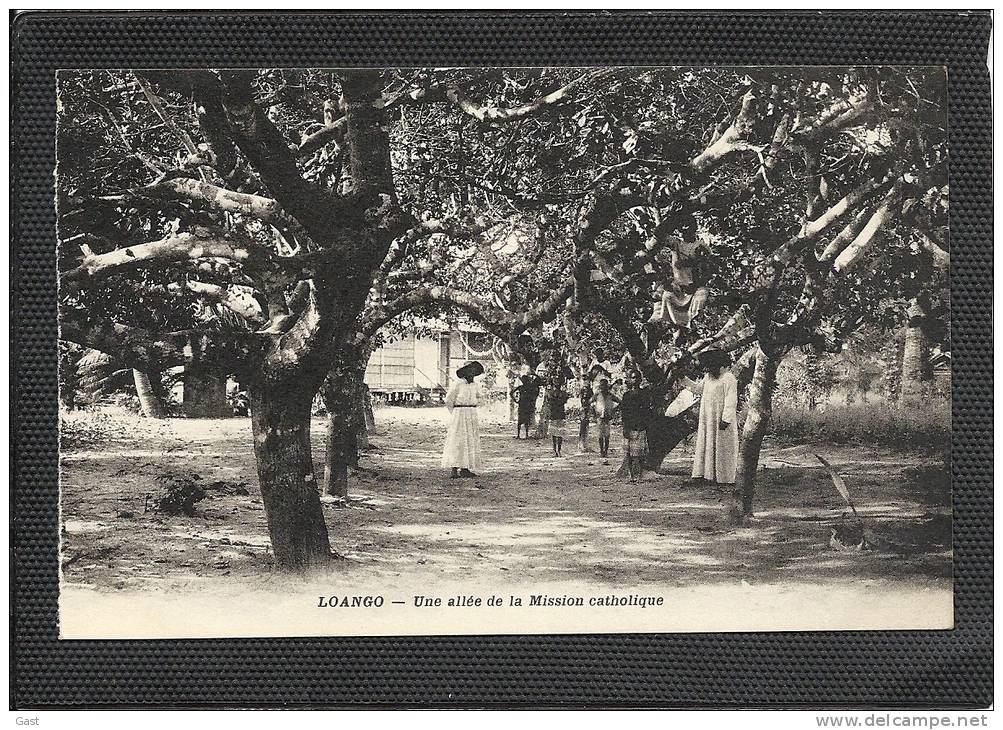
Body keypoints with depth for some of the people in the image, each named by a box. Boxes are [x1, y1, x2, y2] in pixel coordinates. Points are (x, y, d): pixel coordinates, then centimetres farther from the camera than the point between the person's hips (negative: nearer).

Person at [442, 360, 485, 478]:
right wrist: (454, 414, 2)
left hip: (472, 415, 6)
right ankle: (454, 469, -9)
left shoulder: (475, 386, 10)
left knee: (471, 441, 4)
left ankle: (465, 469, 9)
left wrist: (471, 406, 10)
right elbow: (448, 401, -5)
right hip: (459, 415, -6)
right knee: (458, 442, -9)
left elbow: (480, 398, 25)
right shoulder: (457, 384, -7)